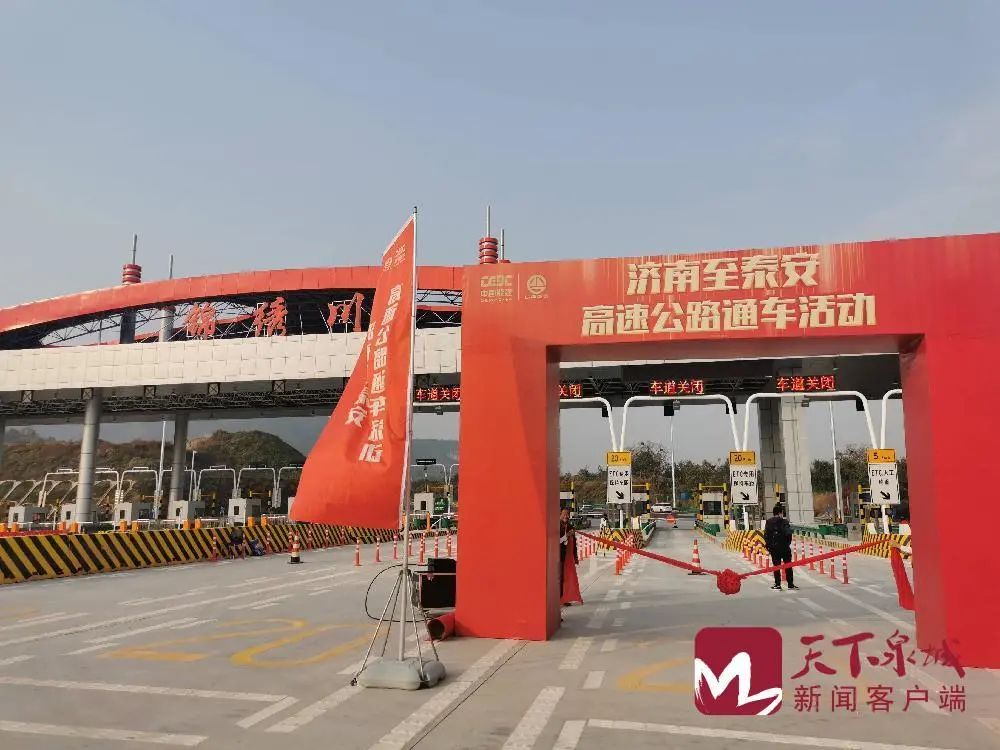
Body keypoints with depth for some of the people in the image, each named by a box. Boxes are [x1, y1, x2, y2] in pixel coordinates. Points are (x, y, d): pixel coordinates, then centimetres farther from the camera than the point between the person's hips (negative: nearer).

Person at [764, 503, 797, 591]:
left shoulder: (769, 522, 1)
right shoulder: (784, 521, -10)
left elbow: (766, 535, 3)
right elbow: (788, 534, -14)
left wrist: (768, 545, 11)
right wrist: (788, 543, 1)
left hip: (773, 547, 2)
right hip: (785, 547, -2)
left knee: (776, 566, 7)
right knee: (788, 566, 8)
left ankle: (777, 585, 5)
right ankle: (790, 584, 11)